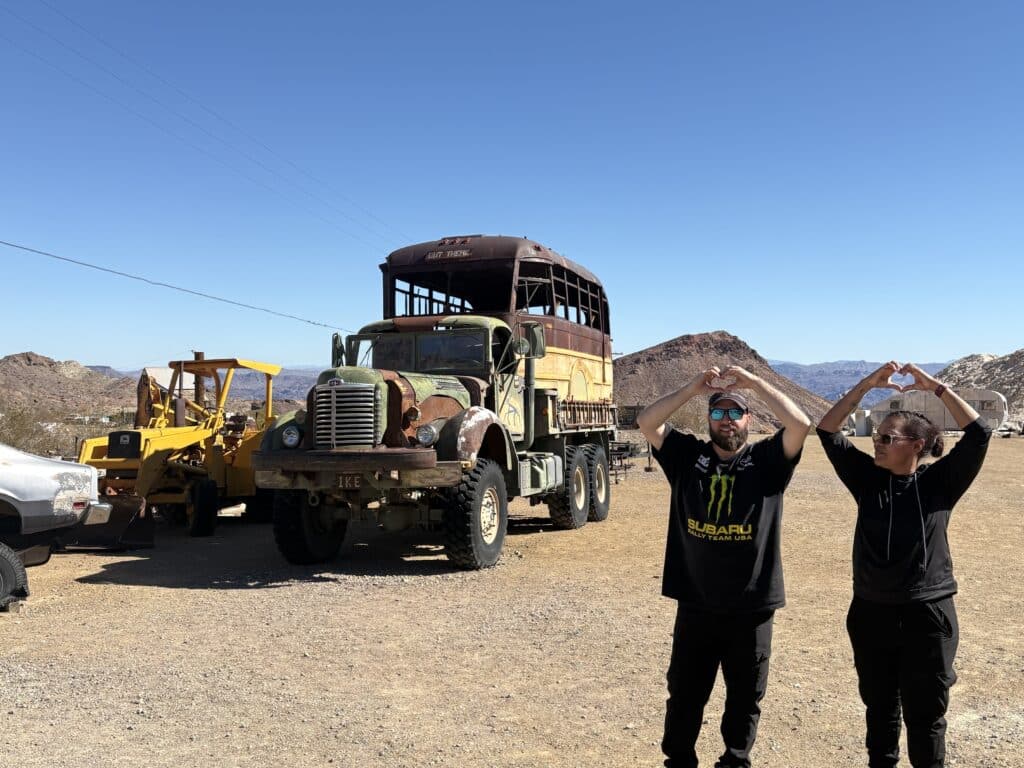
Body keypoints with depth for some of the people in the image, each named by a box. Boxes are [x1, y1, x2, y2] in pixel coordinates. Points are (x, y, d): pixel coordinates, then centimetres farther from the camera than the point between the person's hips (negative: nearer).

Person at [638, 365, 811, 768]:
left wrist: (754, 381, -17)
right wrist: (694, 387, -15)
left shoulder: (767, 459, -1)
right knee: (684, 693, 14)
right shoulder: (687, 456, 2)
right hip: (695, 605, 1)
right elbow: (646, 421, -8)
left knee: (745, 696, 17)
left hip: (751, 608, 0)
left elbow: (801, 424, -16)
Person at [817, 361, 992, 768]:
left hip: (927, 614, -3)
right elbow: (827, 431, -4)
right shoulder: (867, 478, 1)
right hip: (871, 613, 3)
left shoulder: (939, 481, -5)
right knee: (879, 707, 18)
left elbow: (979, 434, -16)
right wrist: (866, 385, -11)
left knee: (925, 714, 9)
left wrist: (936, 387, -16)